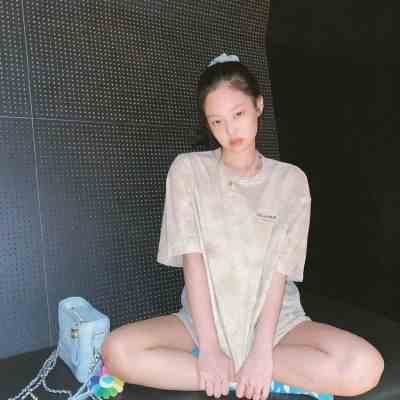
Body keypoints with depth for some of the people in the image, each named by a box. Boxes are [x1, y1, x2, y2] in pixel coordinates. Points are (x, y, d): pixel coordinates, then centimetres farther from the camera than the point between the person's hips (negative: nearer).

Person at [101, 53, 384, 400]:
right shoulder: (188, 169, -3)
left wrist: (261, 351, -19)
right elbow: (192, 260, -11)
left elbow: (279, 271, -9)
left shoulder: (291, 180, -2)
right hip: (203, 319, 0)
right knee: (118, 351, -25)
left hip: (276, 321, 1)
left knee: (365, 367, -25)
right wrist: (209, 347, -17)